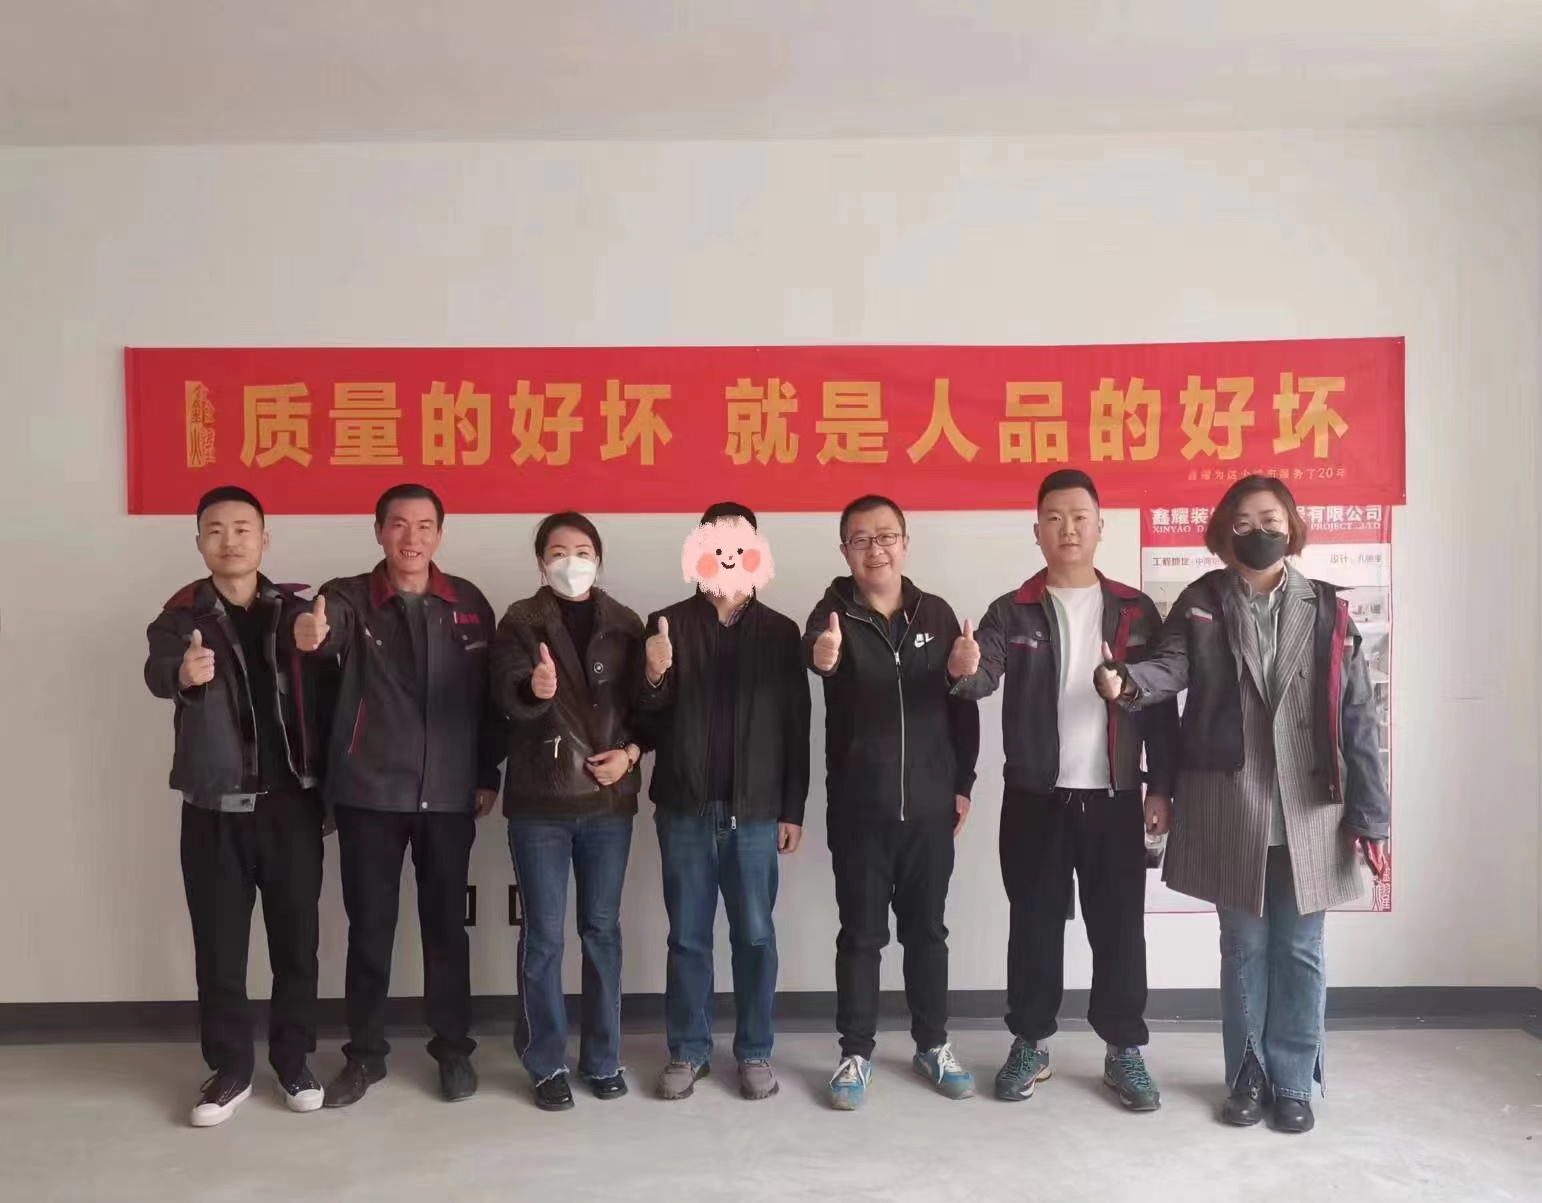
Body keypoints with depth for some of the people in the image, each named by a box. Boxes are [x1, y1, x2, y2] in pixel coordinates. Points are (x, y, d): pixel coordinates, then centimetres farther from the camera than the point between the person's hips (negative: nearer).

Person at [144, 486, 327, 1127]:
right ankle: (230, 1070, 24)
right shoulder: (182, 616, -2)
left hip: (292, 801, 1)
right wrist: (184, 673, -48)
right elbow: (156, 672, -24)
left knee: (296, 940, 9)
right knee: (219, 946, 8)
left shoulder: (296, 608, 3)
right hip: (216, 807, -1)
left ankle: (293, 1061, 25)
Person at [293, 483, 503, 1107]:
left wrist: (489, 775, 3)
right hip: (369, 793, -1)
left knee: (446, 923, 11)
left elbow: (488, 694, 6)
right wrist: (309, 633, -51)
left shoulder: (469, 603, 2)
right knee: (369, 925, 10)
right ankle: (365, 1053, 27)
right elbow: (326, 625, -27)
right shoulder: (350, 597, -3)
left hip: (449, 793, 1)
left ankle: (453, 1048, 27)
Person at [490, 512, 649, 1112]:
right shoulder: (520, 622, -2)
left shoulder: (625, 625, 5)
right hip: (539, 801, -2)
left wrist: (631, 752, -8)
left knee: (602, 929, 11)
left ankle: (603, 1058, 25)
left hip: (608, 799, 2)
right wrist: (533, 689, -41)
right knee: (543, 935, 4)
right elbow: (505, 694, -19)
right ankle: (547, 1064, 20)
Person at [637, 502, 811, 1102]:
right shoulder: (668, 623, 3)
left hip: (755, 811, 0)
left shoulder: (781, 631, 3)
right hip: (685, 809, 0)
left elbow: (796, 727, 3)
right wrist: (655, 679, -22)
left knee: (755, 936, 7)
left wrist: (793, 809, 0)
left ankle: (755, 1052, 21)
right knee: (688, 937, 9)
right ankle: (688, 1051, 22)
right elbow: (648, 718, 0)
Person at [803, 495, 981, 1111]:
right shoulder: (834, 613, -6)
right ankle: (856, 1053, 22)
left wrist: (963, 783, 5)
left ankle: (933, 1045, 31)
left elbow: (963, 703, 8)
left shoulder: (937, 614, 4)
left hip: (929, 805, 3)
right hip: (858, 807, -2)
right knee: (861, 934, 8)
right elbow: (812, 649, -31)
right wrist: (822, 655, -55)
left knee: (926, 929, 15)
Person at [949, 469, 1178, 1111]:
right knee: (1035, 925, 9)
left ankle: (1124, 1051, 22)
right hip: (1035, 800, 0)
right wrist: (965, 669, -39)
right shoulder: (1013, 612, 1)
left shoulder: (1135, 610, 5)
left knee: (1119, 927, 8)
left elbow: (1161, 704, 6)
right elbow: (983, 677, -15)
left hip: (1114, 799, 1)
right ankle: (1030, 1045, 23)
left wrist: (1161, 787, 1)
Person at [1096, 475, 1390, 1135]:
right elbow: (1172, 665, -12)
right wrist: (1128, 679, -36)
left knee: (1298, 951, 10)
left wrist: (1369, 815, -3)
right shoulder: (1201, 601, 3)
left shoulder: (1327, 609, 2)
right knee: (1243, 946, 11)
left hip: (1308, 809, 0)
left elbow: (1356, 717, 1)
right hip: (1229, 809, 0)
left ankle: (1294, 1081, 26)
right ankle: (1247, 1077, 27)